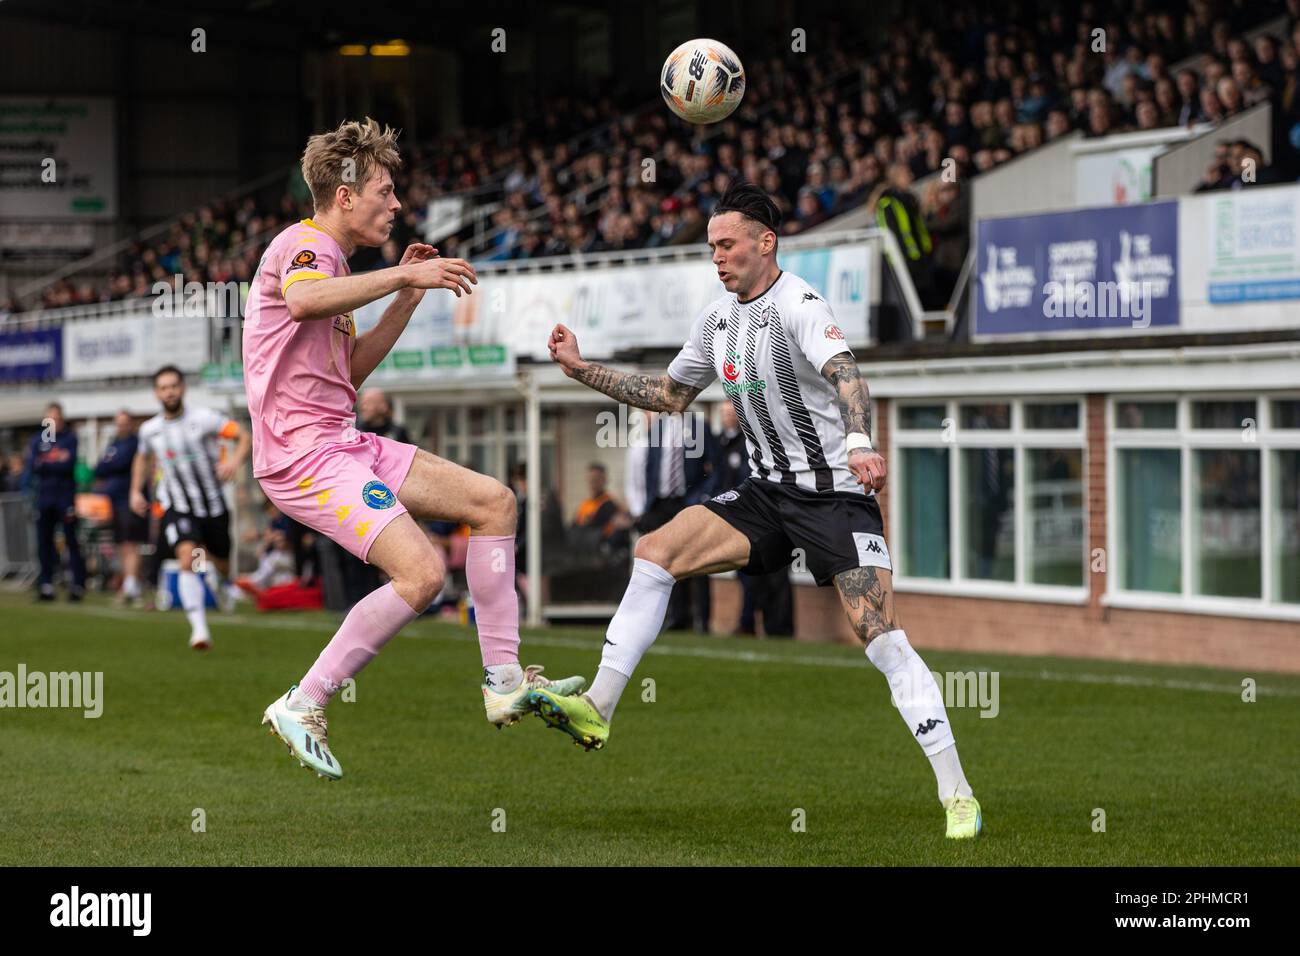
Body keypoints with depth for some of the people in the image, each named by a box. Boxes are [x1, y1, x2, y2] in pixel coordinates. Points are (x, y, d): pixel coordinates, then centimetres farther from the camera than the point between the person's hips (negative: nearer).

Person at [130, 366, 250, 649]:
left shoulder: (203, 418, -12)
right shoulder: (149, 430, 0)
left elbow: (244, 437, -13)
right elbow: (143, 458, 23)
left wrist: (235, 461, -31)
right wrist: (136, 491, 16)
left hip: (213, 506, 0)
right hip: (178, 508, 0)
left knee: (223, 567, 14)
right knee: (187, 559, -25)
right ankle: (199, 628, -29)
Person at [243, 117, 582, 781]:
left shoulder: (328, 257, 21)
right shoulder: (304, 244, -10)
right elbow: (301, 301, -37)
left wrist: (406, 298, 19)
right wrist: (403, 277, -32)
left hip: (344, 443, 10)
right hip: (303, 452, -10)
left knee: (492, 500, 7)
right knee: (420, 572, -23)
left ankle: (504, 681, 8)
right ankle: (302, 707, -11)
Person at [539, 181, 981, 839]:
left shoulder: (799, 305, -16)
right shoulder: (718, 316, 9)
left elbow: (843, 374, -34)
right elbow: (672, 395, 23)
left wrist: (860, 445, -54)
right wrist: (583, 369, 16)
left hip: (834, 492, -7)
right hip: (767, 490, 7)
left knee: (882, 639, -16)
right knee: (655, 553, -7)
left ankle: (956, 795, -13)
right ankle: (595, 711, -2)